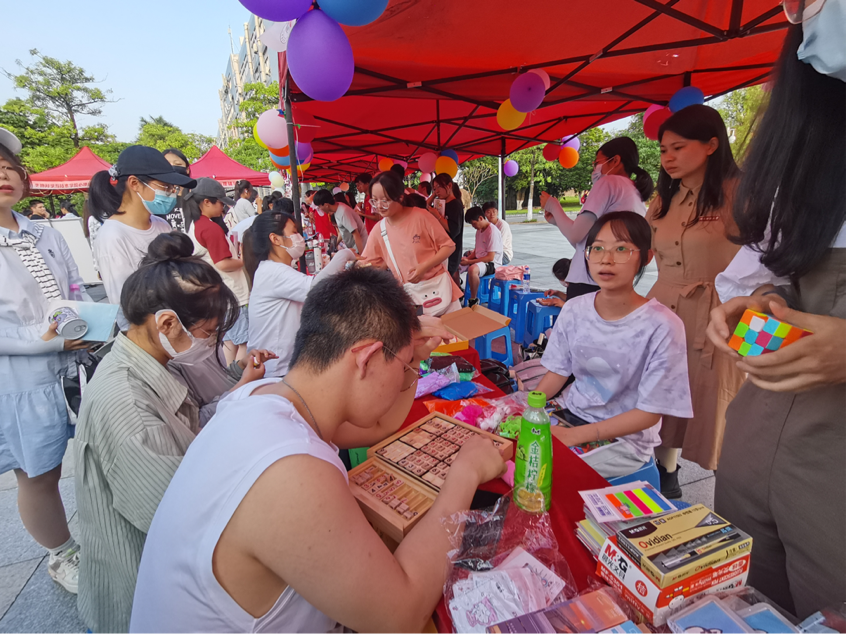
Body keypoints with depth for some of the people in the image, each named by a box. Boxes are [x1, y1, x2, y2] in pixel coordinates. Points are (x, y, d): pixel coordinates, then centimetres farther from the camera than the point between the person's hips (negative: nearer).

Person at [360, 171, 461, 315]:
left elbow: (448, 246, -8)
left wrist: (425, 267, -20)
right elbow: (368, 263, 6)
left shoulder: (421, 217, -12)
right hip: (407, 293, 3)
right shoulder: (378, 230, -1)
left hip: (436, 286, -2)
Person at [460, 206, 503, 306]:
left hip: (492, 264, -9)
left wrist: (469, 262, -22)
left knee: (473, 269, -38)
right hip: (479, 260, 9)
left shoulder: (493, 231, -18)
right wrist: (467, 259, -4)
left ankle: (474, 300, -20)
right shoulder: (479, 230, 9)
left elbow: (490, 257, -22)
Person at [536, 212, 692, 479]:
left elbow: (649, 412, -15)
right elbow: (557, 373, 5)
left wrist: (573, 436, -21)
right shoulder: (574, 310, -4)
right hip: (572, 414, 5)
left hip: (625, 439, -5)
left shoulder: (662, 326, -19)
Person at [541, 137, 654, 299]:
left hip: (588, 284, -8)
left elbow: (575, 235, -10)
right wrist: (557, 220, 22)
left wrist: (554, 206, 7)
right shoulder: (638, 197, 22)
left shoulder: (610, 182, -2)